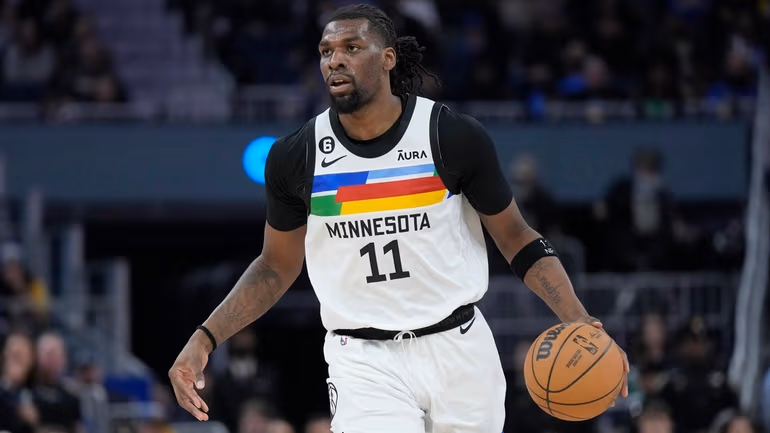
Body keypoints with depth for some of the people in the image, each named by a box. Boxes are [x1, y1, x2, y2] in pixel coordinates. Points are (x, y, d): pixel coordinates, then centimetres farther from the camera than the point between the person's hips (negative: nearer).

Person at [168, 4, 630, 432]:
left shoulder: (455, 137, -7)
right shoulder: (295, 157, -2)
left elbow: (517, 239, 3)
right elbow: (277, 268, 12)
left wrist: (577, 321, -11)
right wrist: (205, 339, 1)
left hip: (458, 350, 0)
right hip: (364, 361, 0)